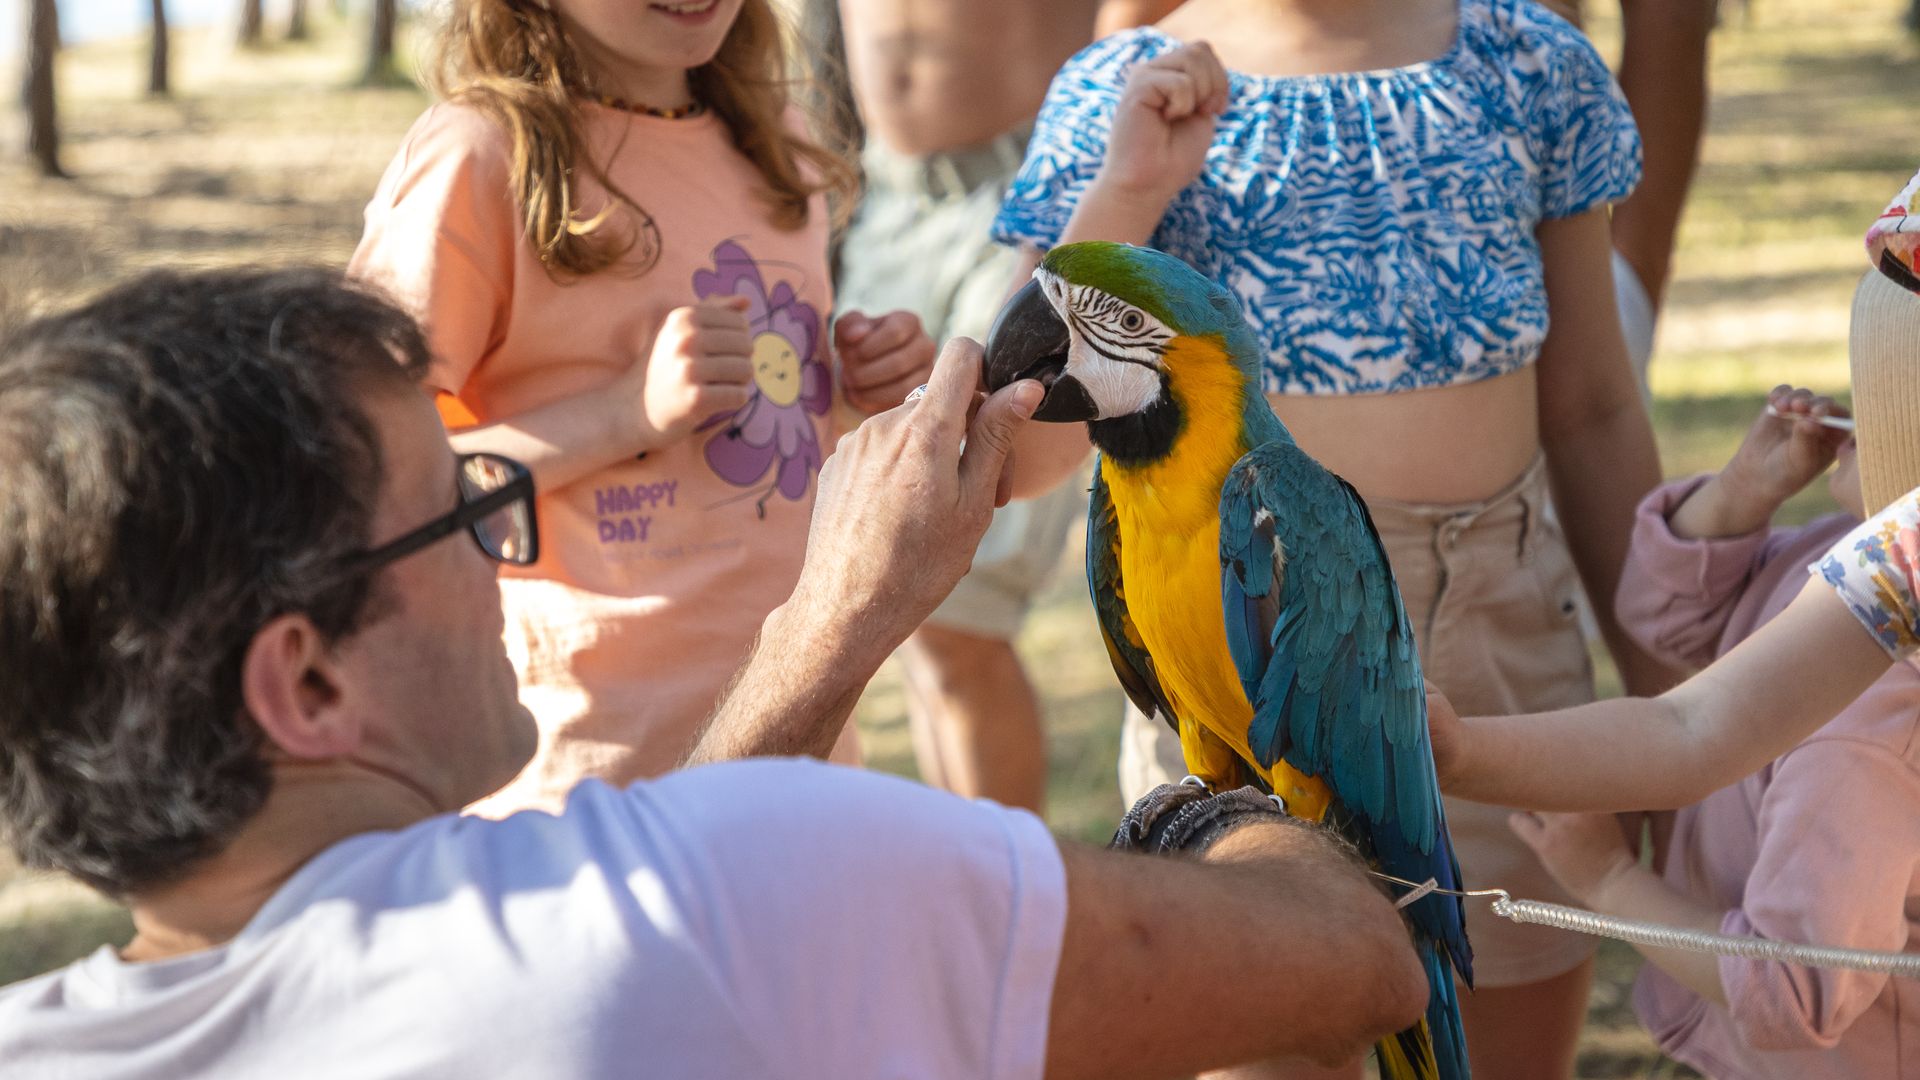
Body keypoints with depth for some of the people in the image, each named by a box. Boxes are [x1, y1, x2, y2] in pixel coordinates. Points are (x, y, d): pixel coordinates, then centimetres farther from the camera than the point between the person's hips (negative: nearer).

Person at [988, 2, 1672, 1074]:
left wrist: (1663, 689, 8)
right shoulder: (1120, 93, -4)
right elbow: (1026, 453, -11)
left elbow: (1592, 413, 7)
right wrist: (1125, 192, -20)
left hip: (1507, 637, 2)